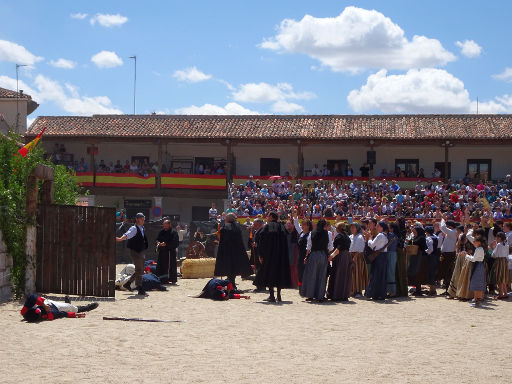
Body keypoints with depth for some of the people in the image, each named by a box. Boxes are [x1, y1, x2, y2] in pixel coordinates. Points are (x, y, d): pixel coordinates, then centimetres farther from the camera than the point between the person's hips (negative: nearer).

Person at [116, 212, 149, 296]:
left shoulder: (142, 229, 12)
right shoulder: (134, 228, -13)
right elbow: (127, 234, -31)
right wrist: (120, 239, -50)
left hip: (141, 252, 9)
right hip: (135, 252, -9)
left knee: (141, 270, 15)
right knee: (139, 270, -7)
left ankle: (128, 283, 28)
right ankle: (140, 290, -2)